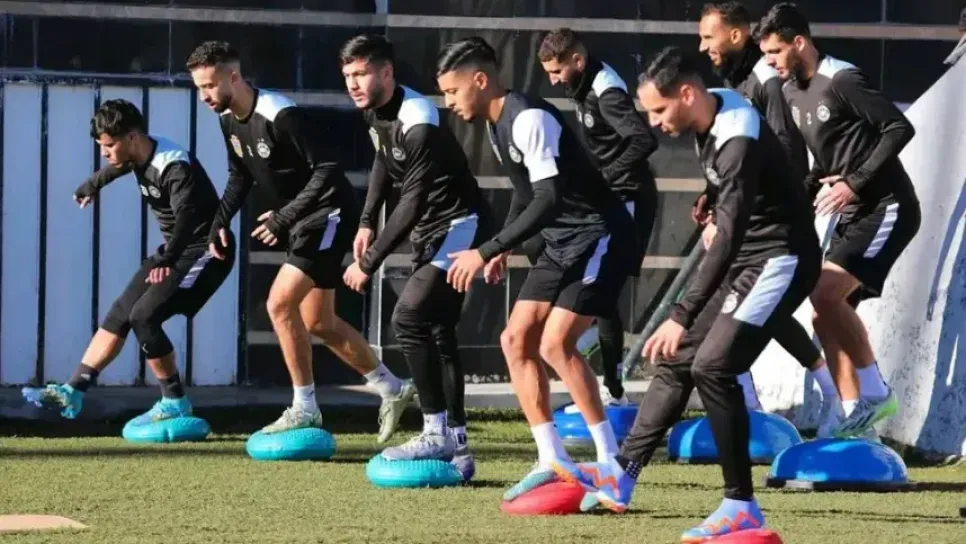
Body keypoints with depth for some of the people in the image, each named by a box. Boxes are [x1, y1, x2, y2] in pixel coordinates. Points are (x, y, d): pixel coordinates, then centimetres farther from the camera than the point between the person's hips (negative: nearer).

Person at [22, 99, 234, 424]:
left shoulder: (175, 168, -28)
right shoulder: (139, 157, 1)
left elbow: (186, 214, -43)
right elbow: (113, 170, 26)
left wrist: (167, 259, -54)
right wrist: (90, 188, 45)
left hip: (204, 251, -9)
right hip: (176, 251, 9)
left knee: (144, 316, -18)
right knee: (120, 314, 7)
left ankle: (175, 403, -6)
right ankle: (72, 393, 11)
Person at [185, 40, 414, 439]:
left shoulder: (281, 116, -26)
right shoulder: (229, 120, 1)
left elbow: (325, 170, -27)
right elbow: (240, 177, 16)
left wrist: (284, 218, -30)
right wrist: (219, 222, 2)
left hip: (330, 213, -10)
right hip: (303, 221, 10)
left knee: (280, 304, -17)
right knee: (317, 323, 13)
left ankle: (304, 409, -7)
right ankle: (392, 390, 28)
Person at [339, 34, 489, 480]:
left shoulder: (418, 125, -27)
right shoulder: (376, 113, 1)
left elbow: (412, 203, -28)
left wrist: (368, 263, -25)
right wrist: (367, 222, 11)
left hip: (458, 225, -10)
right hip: (428, 232, 10)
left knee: (409, 317, -20)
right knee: (436, 332, 9)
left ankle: (438, 434, -15)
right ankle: (456, 448, 13)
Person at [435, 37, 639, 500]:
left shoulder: (529, 119, -22)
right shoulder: (496, 125, 8)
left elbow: (549, 199, -30)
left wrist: (487, 251, -29)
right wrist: (505, 249, 17)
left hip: (599, 237, -10)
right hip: (562, 244, 10)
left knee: (555, 344, -19)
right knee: (516, 340, 5)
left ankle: (611, 461, -11)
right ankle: (552, 461, 9)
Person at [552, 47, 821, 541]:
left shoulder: (739, 143, -30)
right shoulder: (710, 116, -1)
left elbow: (727, 241, -34)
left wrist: (682, 317, -36)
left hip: (780, 258, -10)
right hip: (743, 255, 10)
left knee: (712, 366, -19)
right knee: (676, 360, 9)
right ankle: (621, 474, 14)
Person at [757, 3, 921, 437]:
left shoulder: (842, 81, -16)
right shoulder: (792, 93, 11)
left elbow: (900, 128, -19)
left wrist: (856, 183, -22)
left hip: (886, 208, -10)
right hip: (854, 215, 10)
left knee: (825, 295, -22)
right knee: (827, 316, 5)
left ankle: (874, 391, -11)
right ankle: (854, 412, 9)